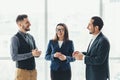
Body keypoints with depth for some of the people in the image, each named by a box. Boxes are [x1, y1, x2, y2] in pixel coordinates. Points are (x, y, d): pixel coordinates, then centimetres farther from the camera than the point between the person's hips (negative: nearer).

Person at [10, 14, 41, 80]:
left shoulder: (31, 37, 11)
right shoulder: (15, 38, -9)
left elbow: (35, 54, 16)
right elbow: (14, 57, -17)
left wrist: (37, 53, -10)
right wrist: (31, 54, -21)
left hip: (33, 70, 6)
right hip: (22, 71, -6)